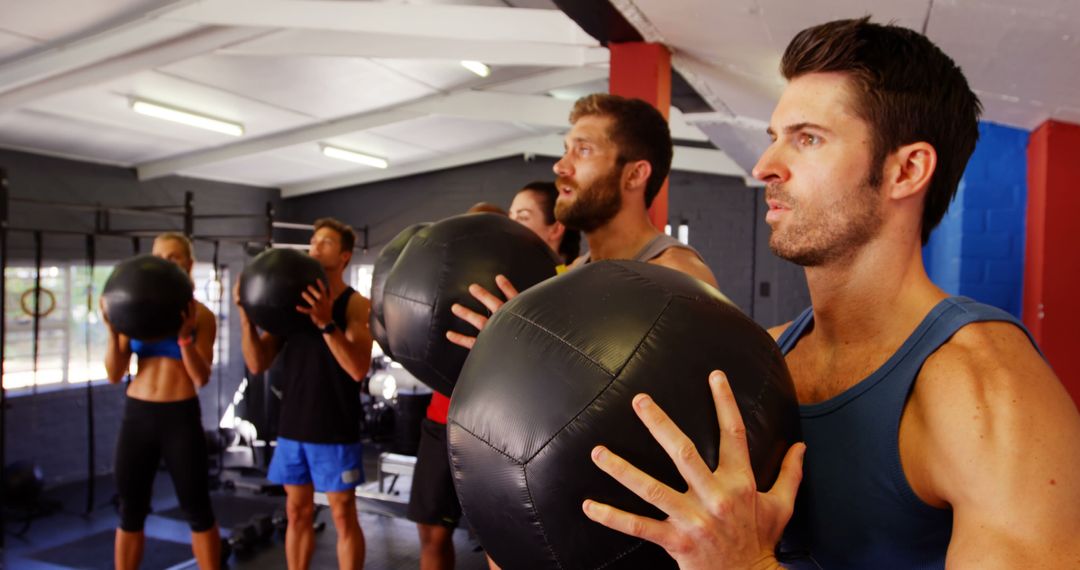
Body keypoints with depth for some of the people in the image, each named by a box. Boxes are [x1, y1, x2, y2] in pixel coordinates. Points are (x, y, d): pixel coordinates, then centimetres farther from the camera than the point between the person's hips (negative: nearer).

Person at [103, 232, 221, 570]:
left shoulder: (200, 314, -3)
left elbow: (202, 378, -9)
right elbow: (114, 375, 1)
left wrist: (185, 336, -23)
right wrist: (113, 330, -14)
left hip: (181, 417, -2)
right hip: (137, 415, 3)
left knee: (197, 510, 5)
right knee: (130, 511, 11)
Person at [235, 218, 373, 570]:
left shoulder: (356, 304, -7)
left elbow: (358, 369, -21)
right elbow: (257, 364, 3)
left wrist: (326, 323, -32)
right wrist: (247, 317, -11)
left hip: (335, 430, -5)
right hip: (293, 426, 5)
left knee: (343, 516, 5)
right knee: (297, 512, 14)